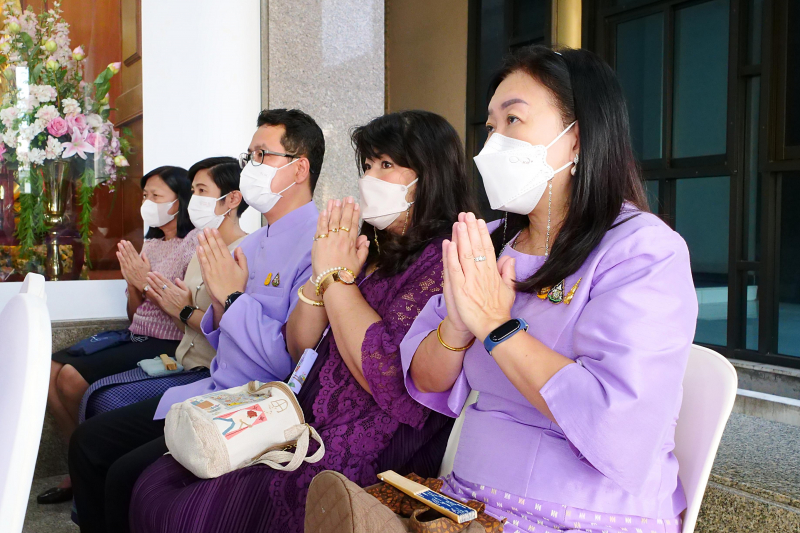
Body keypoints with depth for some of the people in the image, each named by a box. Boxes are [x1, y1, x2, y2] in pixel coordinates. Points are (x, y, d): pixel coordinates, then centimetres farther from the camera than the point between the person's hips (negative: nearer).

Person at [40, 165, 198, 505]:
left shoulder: (194, 242, -7)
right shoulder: (150, 244, 18)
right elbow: (134, 314, 17)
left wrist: (149, 282, -15)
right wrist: (132, 283, -2)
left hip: (167, 347, -8)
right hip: (134, 338, 8)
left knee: (72, 376, -21)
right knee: (50, 369, -8)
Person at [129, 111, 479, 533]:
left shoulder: (442, 262, -13)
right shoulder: (374, 250, 11)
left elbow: (390, 377, -25)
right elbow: (299, 347, 14)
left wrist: (336, 277, -13)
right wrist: (322, 274, -4)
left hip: (366, 467, -8)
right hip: (309, 439, 8)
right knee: (155, 484, 2)